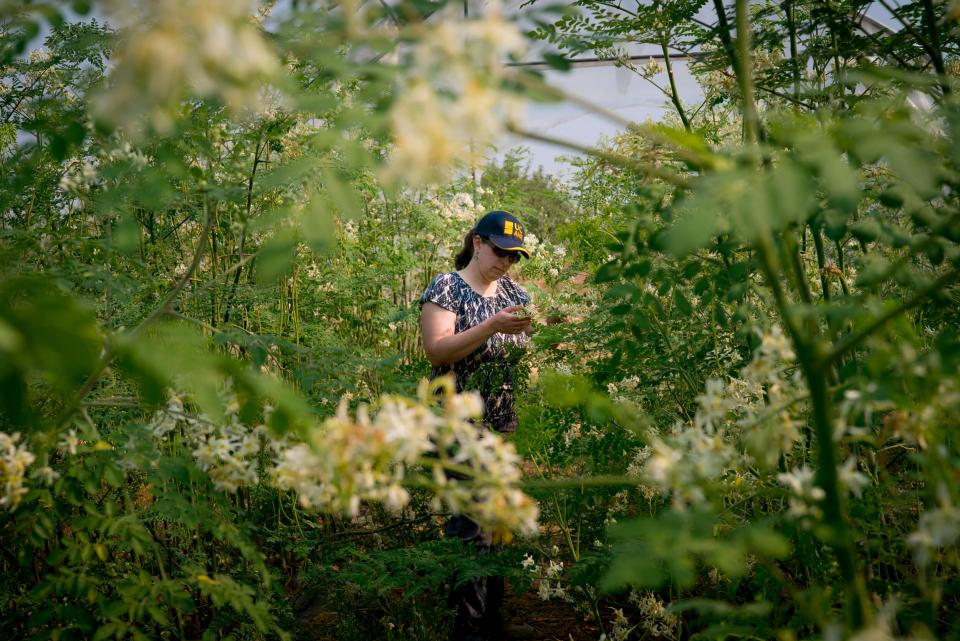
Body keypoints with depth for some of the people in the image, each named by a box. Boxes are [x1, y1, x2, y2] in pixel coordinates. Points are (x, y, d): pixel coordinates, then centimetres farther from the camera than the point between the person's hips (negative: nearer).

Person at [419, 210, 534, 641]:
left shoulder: (512, 290, 11)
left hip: (506, 424, 6)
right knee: (471, 527, -6)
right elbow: (436, 351, -17)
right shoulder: (446, 288, -6)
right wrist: (491, 326, -26)